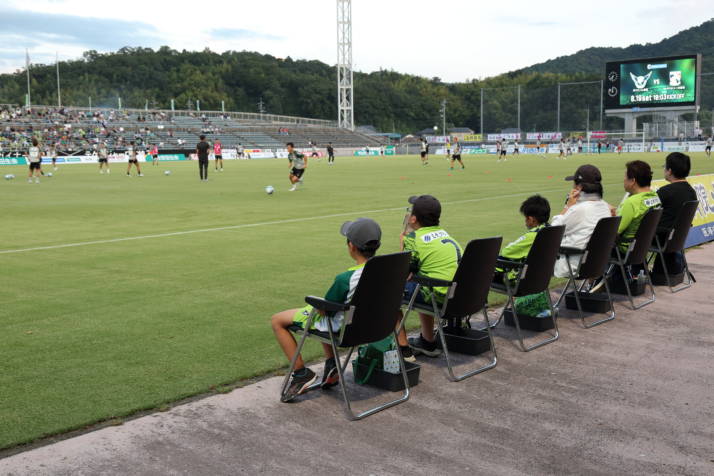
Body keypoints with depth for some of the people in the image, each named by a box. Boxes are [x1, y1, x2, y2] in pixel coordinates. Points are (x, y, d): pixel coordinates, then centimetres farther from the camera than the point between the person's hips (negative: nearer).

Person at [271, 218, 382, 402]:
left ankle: (301, 373, 8)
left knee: (277, 321, 8)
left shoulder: (345, 279, -33)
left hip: (341, 328, -7)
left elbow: (325, 309, -20)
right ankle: (331, 365, 28)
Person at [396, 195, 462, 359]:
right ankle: (428, 342, 41)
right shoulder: (443, 232, 14)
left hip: (442, 296, -8)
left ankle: (403, 348, 9)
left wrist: (403, 242, 8)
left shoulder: (413, 238, -8)